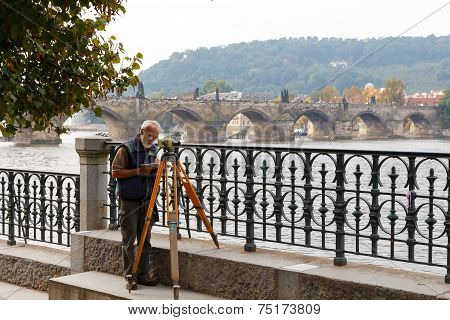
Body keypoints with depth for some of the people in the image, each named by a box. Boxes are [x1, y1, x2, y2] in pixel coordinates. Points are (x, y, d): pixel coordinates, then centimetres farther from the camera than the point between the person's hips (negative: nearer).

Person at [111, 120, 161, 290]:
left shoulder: (154, 150, 13)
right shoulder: (126, 149, -7)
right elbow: (116, 172, -11)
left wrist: (157, 168, -3)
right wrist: (138, 171, -19)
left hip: (147, 201, 6)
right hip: (129, 201, -6)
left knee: (145, 239, 7)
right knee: (129, 240, -3)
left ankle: (143, 274, 14)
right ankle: (130, 277, 1)